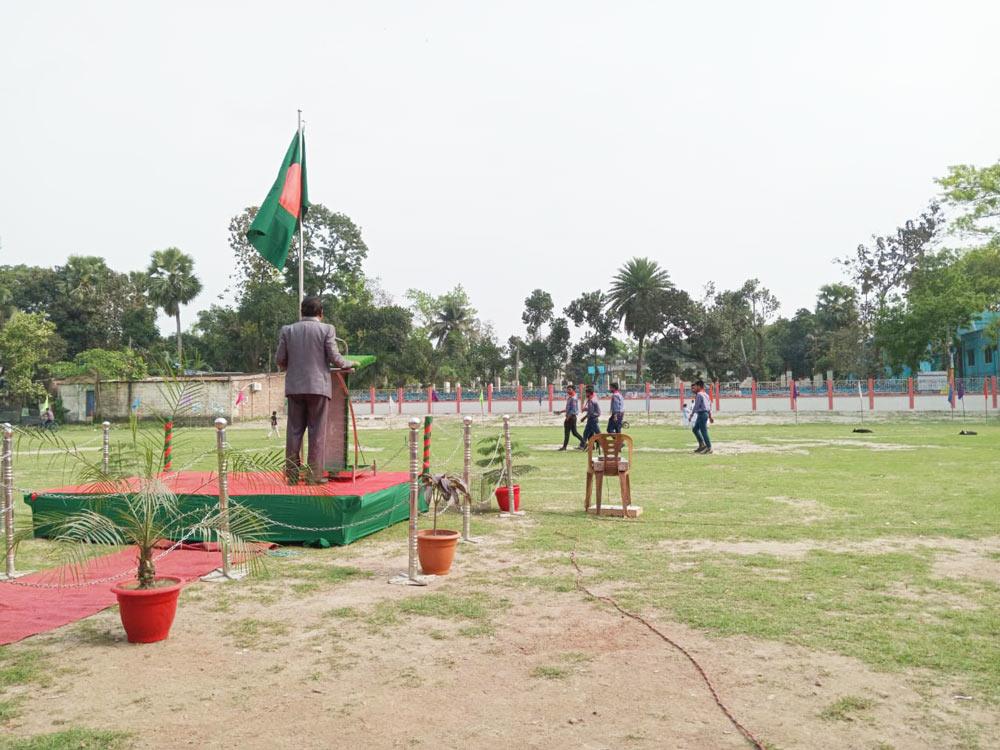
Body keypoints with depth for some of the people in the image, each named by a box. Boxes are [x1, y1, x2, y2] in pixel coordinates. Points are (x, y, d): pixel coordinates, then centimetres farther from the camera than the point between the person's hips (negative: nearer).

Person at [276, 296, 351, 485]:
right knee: (317, 431, 1)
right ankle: (314, 475, 1)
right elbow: (334, 358, -6)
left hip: (294, 387, 3)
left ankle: (292, 474, 8)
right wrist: (348, 365, 12)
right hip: (318, 386, -3)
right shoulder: (327, 329, -2)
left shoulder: (287, 330, 6)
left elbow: (280, 359, 4)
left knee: (294, 431, 7)